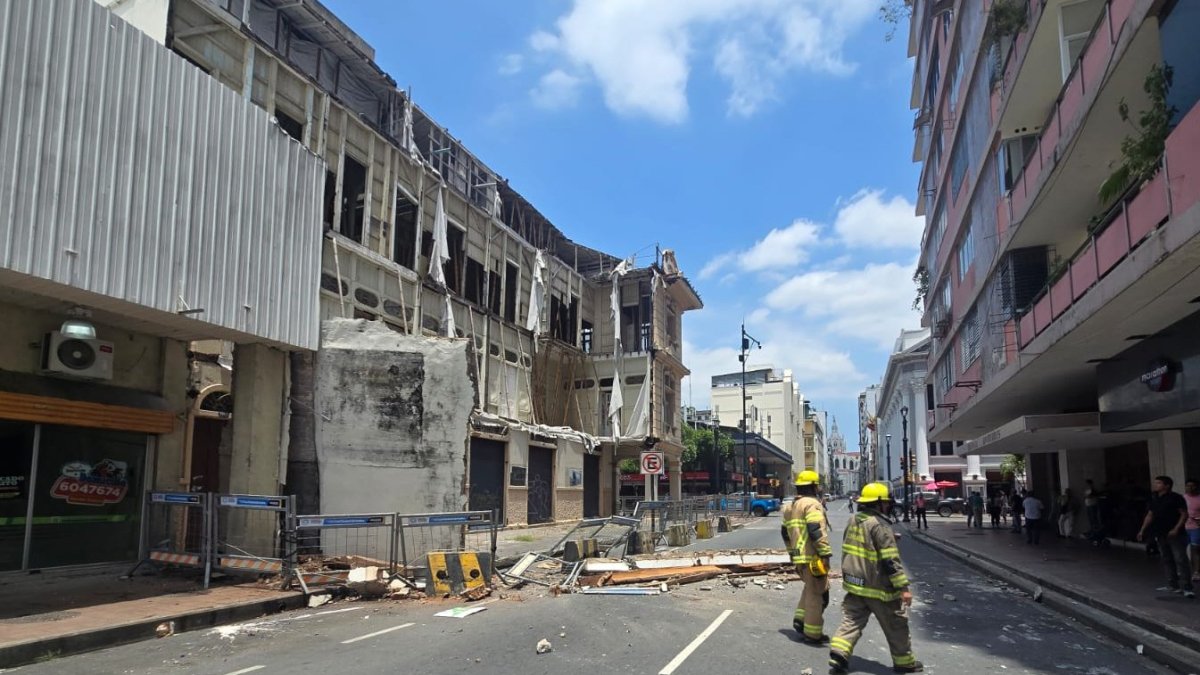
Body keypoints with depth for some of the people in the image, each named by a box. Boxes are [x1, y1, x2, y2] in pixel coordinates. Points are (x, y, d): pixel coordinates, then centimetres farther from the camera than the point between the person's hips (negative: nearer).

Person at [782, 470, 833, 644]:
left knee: (810, 588, 26)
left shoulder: (790, 507, 17)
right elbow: (816, 531, -22)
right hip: (813, 558, -9)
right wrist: (825, 553, -20)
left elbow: (786, 533, 22)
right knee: (817, 594, 0)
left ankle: (800, 619, 19)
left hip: (799, 558, 9)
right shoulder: (812, 504, -11)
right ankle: (812, 634, 6)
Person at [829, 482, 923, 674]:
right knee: (896, 626, 11)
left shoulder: (853, 522, 8)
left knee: (851, 621, 6)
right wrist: (903, 587, -17)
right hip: (878, 588, -7)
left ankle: (838, 655, -9)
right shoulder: (880, 526, -18)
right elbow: (891, 561, -21)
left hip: (854, 585, 7)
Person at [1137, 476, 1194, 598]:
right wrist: (1142, 530, 12)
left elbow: (1184, 514, -10)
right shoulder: (1154, 499, 12)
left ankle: (1186, 587, -8)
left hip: (1175, 534, -8)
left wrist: (1176, 529, -20)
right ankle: (1173, 585, 19)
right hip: (1161, 535, 8)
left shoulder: (1175, 498, -8)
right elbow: (1150, 515, 18)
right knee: (1166, 560, 11)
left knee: (1180, 560, -9)